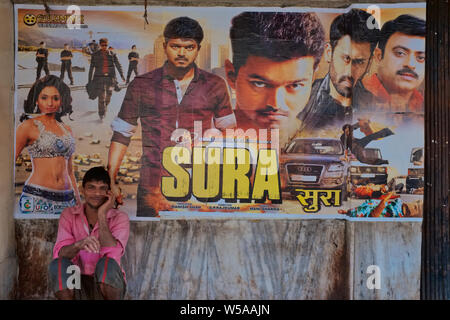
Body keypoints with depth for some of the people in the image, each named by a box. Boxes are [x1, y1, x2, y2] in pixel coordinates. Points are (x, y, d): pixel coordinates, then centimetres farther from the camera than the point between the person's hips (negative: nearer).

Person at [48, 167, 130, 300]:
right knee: (58, 265, -27)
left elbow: (112, 255, -24)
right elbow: (60, 254, -13)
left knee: (107, 264, -33)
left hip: (107, 284, -1)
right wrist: (78, 245, -36)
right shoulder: (69, 215, 0)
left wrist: (102, 215, -21)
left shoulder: (120, 218, -7)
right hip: (78, 284, 2)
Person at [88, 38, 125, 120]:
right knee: (101, 97, -10)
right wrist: (89, 80, 3)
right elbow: (91, 67, 5)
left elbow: (118, 65, 2)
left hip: (110, 78, 2)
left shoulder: (112, 54, 6)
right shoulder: (95, 55, 3)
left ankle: (104, 108, 37)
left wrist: (122, 76, -10)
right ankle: (101, 114, -4)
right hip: (99, 78, -2)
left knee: (108, 96, 9)